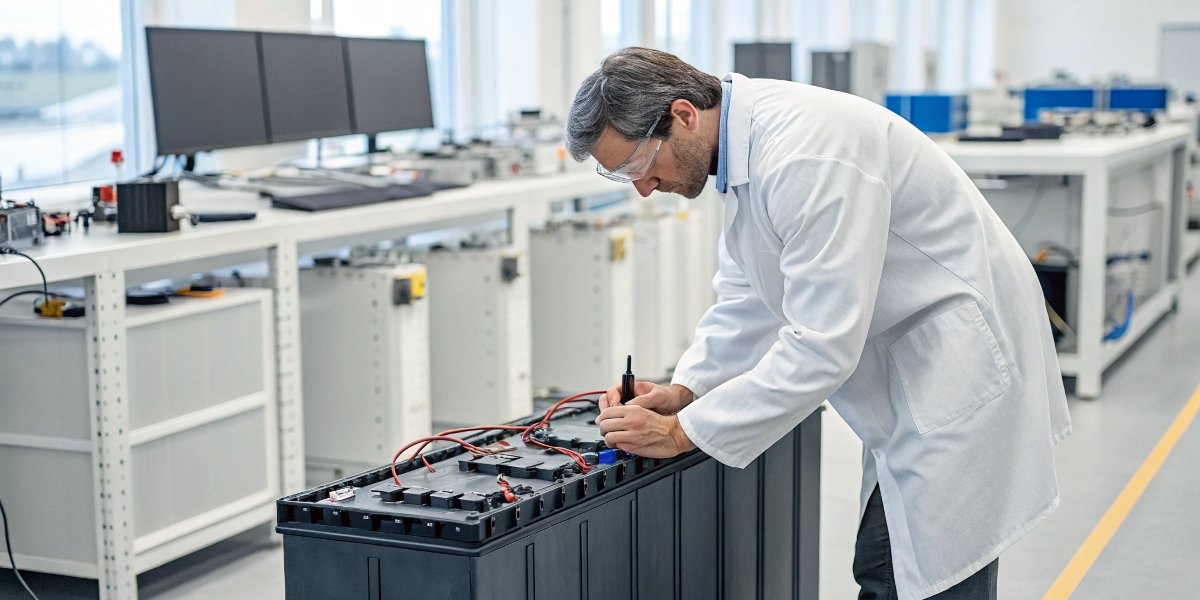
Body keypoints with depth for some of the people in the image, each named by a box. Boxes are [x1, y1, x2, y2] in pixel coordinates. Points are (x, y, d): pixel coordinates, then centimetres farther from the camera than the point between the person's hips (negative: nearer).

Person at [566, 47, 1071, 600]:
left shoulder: (805, 155, -29)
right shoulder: (744, 146, 2)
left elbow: (822, 346, -30)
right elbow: (745, 298, 11)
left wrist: (683, 432, -23)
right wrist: (683, 390, -4)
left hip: (962, 361, -10)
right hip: (908, 367, 10)